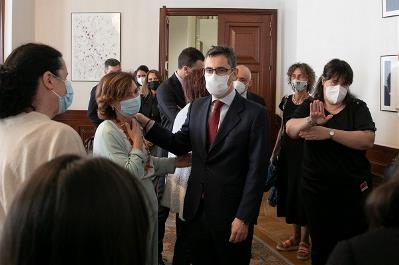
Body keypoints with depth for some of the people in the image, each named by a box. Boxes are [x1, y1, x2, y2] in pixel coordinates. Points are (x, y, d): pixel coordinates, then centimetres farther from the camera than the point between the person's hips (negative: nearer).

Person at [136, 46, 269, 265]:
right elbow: (179, 145, 7)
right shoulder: (197, 107, 8)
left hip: (230, 213, -4)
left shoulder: (254, 113, -10)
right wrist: (145, 122, -4)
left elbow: (256, 170, -12)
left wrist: (244, 218, -15)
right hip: (196, 208, 5)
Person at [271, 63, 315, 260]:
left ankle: (304, 241, 13)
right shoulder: (286, 101, 9)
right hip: (287, 152, 6)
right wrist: (274, 153, 17)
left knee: (302, 193, 0)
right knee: (288, 192, 11)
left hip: (305, 153, -6)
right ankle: (295, 238, 25)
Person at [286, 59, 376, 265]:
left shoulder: (357, 108, 0)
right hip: (316, 188, 1)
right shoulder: (309, 106, 4)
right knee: (321, 245, 10)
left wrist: (329, 133, -25)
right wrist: (310, 121, -35)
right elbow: (290, 129, -14)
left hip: (353, 188, -1)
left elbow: (368, 140, -16)